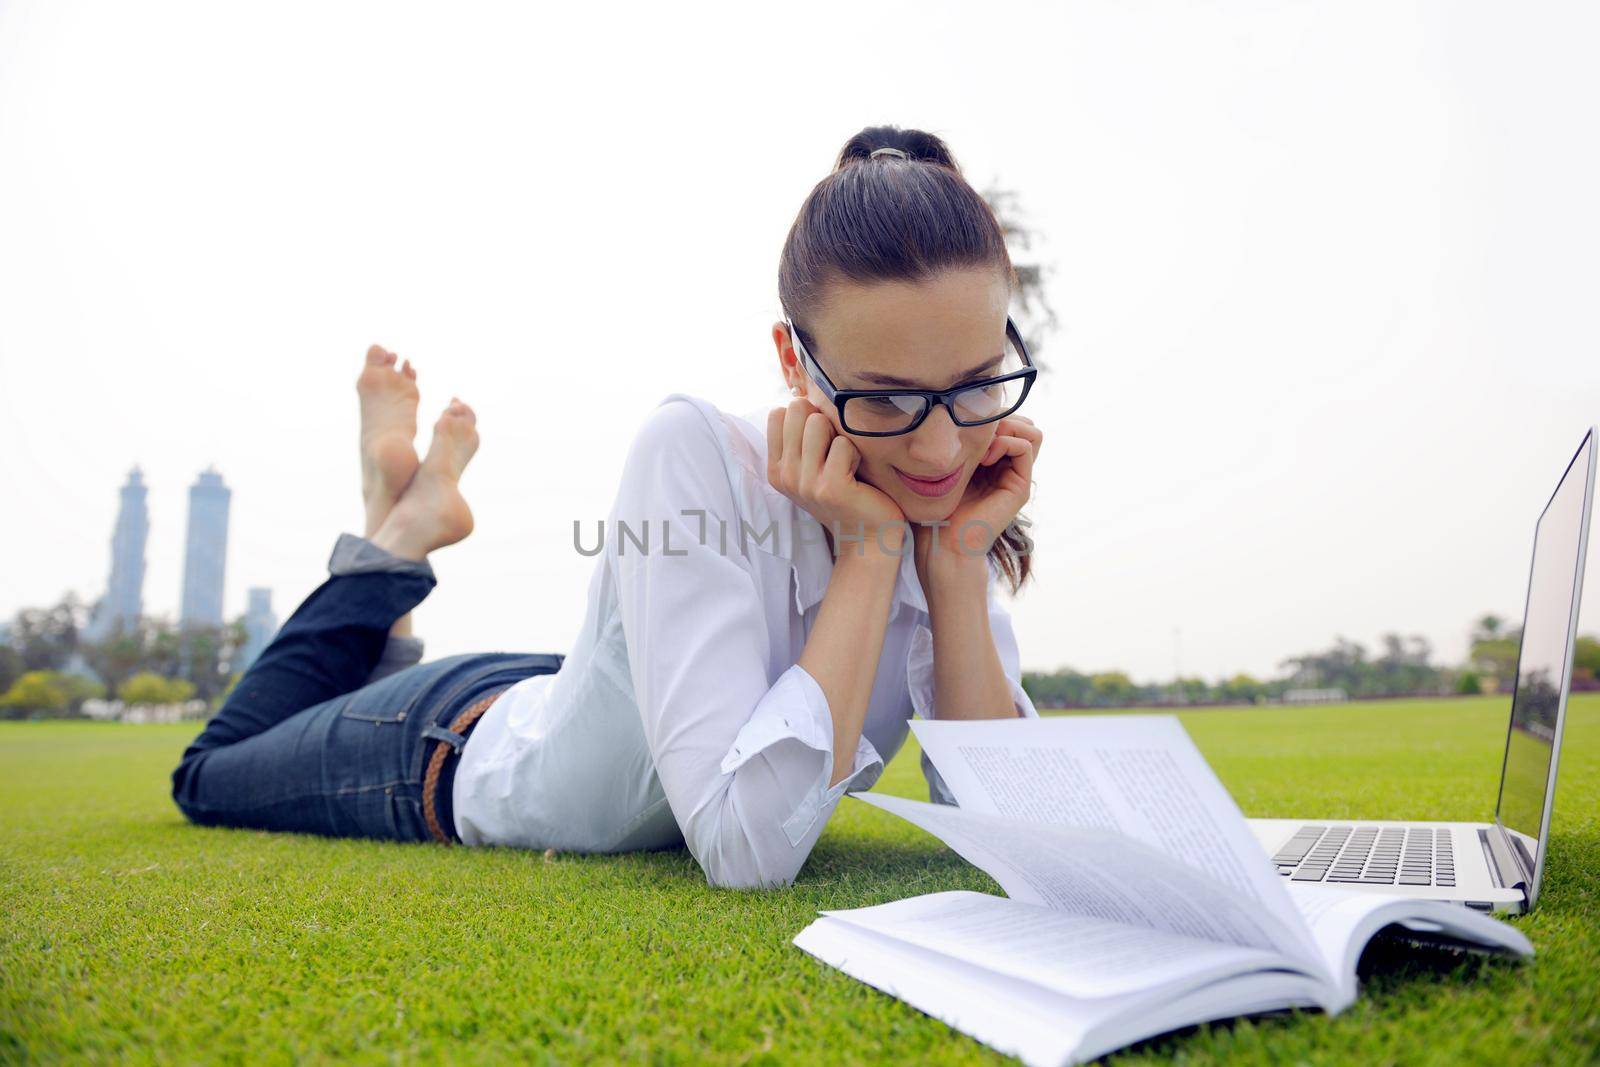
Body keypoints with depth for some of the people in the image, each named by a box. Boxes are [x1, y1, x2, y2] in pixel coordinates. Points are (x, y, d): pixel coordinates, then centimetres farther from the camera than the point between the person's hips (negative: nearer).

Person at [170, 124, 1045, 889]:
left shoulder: (950, 503, -19)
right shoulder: (694, 452, -37)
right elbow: (748, 848, -44)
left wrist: (957, 560, -33)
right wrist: (870, 545, -40)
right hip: (459, 750, -5)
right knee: (210, 774, 26)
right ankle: (404, 523, 26)